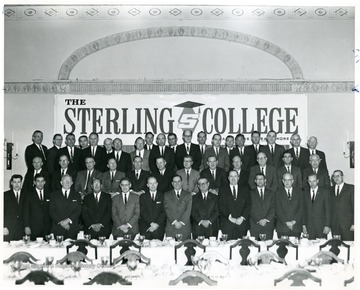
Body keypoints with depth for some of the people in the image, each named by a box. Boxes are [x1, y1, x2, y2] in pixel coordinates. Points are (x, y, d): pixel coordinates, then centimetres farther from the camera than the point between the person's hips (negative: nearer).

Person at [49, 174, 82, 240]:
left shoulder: (77, 196, 13)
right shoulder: (54, 194, 11)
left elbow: (78, 211, 3)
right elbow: (51, 210, 3)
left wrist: (68, 220, -12)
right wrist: (60, 222, -10)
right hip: (58, 228, 0)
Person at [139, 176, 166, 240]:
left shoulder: (163, 196, 8)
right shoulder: (143, 196, 10)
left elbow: (164, 212, 1)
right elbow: (143, 212, 0)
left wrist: (157, 224, -11)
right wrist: (151, 223, -11)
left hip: (158, 227, 0)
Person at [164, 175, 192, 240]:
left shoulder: (188, 195, 11)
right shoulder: (167, 195, 11)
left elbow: (188, 210, 1)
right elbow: (167, 210, 1)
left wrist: (181, 222, -10)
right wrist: (174, 222, -10)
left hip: (185, 227, 0)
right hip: (171, 227, 0)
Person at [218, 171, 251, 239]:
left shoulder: (245, 190, 15)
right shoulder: (222, 190, 11)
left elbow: (248, 205, 5)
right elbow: (221, 206, 1)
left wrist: (242, 217, -9)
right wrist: (230, 217, -11)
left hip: (242, 223, 1)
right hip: (227, 224, -1)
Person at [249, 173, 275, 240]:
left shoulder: (270, 193, 15)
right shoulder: (251, 193, 10)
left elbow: (273, 209, 5)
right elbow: (251, 209, 1)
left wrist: (266, 219, -9)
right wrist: (258, 220, -10)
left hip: (268, 223, 1)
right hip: (255, 224, -1)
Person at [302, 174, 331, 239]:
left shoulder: (324, 192, 3)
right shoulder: (304, 193, 10)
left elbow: (328, 209, 0)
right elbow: (303, 210, 9)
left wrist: (327, 225, -6)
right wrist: (303, 225, 2)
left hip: (321, 226, -2)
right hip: (308, 227, 2)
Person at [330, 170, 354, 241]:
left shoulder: (351, 188, 4)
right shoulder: (330, 190, 14)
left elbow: (354, 206, -2)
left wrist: (354, 223, -9)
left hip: (347, 224, -3)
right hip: (334, 224, 3)